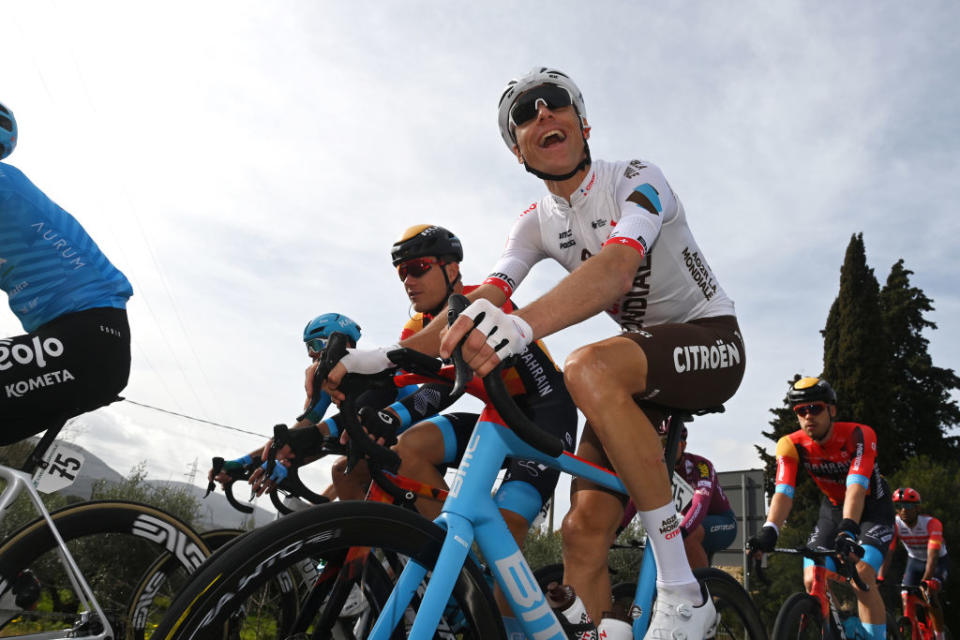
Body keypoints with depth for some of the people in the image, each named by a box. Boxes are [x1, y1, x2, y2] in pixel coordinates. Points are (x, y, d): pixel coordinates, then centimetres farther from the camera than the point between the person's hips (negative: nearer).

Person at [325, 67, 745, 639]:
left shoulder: (636, 179, -15)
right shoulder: (538, 223, 1)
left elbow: (617, 266, -37)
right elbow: (482, 301, -12)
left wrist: (523, 324, -55)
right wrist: (382, 358, -25)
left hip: (712, 339, -5)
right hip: (641, 363, 6)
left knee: (589, 368, -38)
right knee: (584, 530, -9)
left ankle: (683, 593, -27)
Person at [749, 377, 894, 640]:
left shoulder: (859, 435, -29)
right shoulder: (791, 445, -21)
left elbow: (856, 487, -40)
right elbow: (783, 492, -31)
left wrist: (848, 528, -55)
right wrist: (768, 532, -47)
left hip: (872, 508, -3)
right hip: (833, 508, 3)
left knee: (862, 577, -23)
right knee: (813, 581, -10)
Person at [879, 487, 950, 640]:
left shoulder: (932, 524, -32)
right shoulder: (895, 524, -23)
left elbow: (932, 556, -40)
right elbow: (887, 553, -29)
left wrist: (926, 580, -53)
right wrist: (879, 578, -42)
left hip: (939, 561, -3)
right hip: (914, 561, 3)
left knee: (931, 595, -24)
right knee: (906, 599, -11)